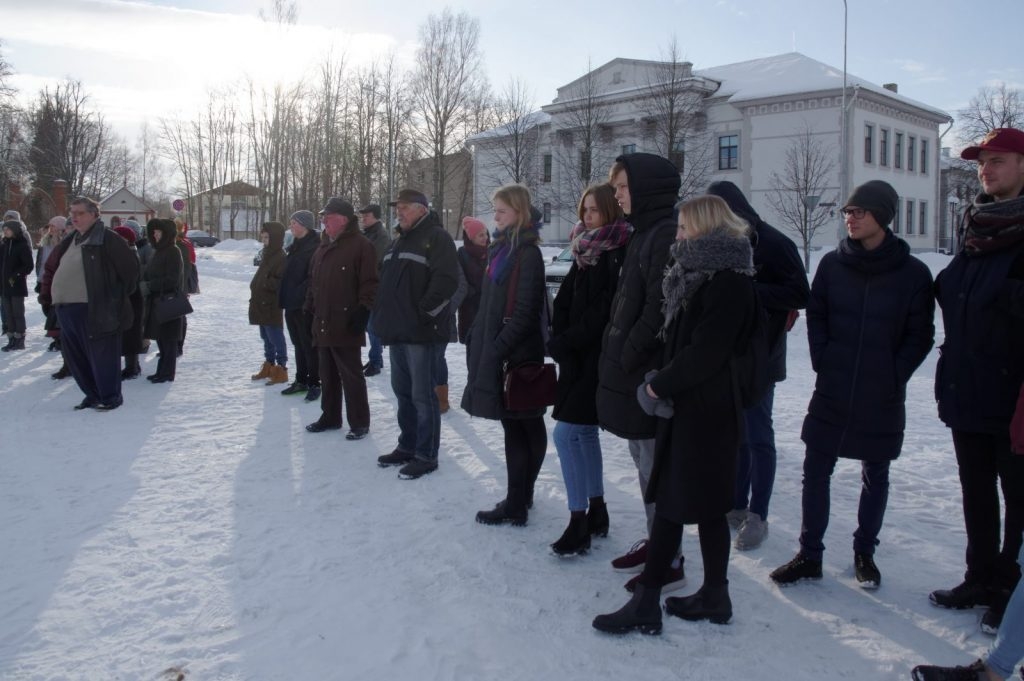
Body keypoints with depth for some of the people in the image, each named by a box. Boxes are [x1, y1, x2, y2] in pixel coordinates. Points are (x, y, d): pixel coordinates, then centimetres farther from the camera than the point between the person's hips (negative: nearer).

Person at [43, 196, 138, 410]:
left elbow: (130, 265, -10)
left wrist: (121, 294, -1)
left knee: (101, 354, -2)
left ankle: (110, 396, 10)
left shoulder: (107, 239, -8)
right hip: (66, 309, 9)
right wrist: (47, 293, 19)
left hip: (94, 310, -9)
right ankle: (93, 394, 26)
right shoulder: (70, 240, 18)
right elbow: (53, 268, 27)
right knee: (76, 356, 14)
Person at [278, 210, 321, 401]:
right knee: (298, 344, 15)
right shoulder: (295, 247, 16)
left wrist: (305, 299, -23)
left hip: (306, 306, -9)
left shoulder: (315, 247, -14)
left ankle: (314, 383, 7)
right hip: (292, 304, 9)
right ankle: (301, 380, 25)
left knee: (309, 344, -1)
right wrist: (284, 299, 12)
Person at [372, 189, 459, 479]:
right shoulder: (399, 241, 20)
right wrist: (383, 313, 15)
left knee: (421, 394, -5)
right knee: (402, 390, 16)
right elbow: (385, 279, 27)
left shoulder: (436, 238, -9)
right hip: (396, 330, 9)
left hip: (420, 332, -9)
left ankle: (426, 455, 4)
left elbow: (446, 280, -20)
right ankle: (408, 446, 28)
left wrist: (424, 311, -19)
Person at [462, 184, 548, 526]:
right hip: (494, 349, 9)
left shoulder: (528, 254, -13)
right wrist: (477, 340, 13)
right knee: (517, 425, 14)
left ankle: (516, 504, 6)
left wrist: (496, 350, -20)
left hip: (517, 355, -9)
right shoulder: (502, 249, 14)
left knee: (518, 426, -2)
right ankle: (520, 497, 23)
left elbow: (525, 312, -19)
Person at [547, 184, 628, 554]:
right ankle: (597, 512, 26)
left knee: (567, 433, -9)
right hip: (578, 357, 9)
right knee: (585, 432, 14)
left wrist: (564, 343, -13)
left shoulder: (619, 254, -14)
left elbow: (603, 314, -20)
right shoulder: (585, 251, 12)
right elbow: (564, 300, 11)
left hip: (598, 357, -8)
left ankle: (578, 523, -1)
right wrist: (561, 341, -3)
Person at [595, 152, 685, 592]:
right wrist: (616, 351, 12)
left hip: (649, 374, -10)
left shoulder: (667, 235, -16)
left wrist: (628, 356, -15)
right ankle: (655, 542, 32)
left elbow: (659, 308, -22)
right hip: (630, 372, 10)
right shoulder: (643, 234, 15)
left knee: (657, 468, 0)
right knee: (646, 464, 18)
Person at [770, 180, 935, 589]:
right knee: (815, 471, 4)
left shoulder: (913, 273, -5)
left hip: (882, 400, -2)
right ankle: (809, 555, 14)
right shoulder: (832, 264, 2)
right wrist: (823, 362, -2)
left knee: (875, 477, 11)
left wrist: (892, 376, -8)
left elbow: (920, 336, -1)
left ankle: (865, 553, 28)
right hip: (831, 391, 2)